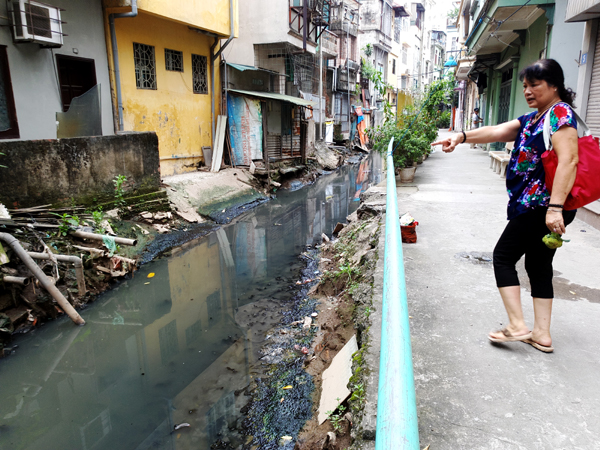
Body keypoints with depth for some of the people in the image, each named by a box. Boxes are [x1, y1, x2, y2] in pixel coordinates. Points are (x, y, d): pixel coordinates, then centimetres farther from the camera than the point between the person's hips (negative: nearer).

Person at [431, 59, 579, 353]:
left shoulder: (560, 112, -11)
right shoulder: (533, 118, 17)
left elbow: (568, 160, -22)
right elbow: (496, 132, 7)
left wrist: (555, 207, -29)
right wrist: (462, 136, -9)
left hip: (542, 205, -10)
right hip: (536, 206, 10)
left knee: (504, 256, -1)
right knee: (539, 265, 11)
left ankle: (517, 326, 5)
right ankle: (542, 334, 19)